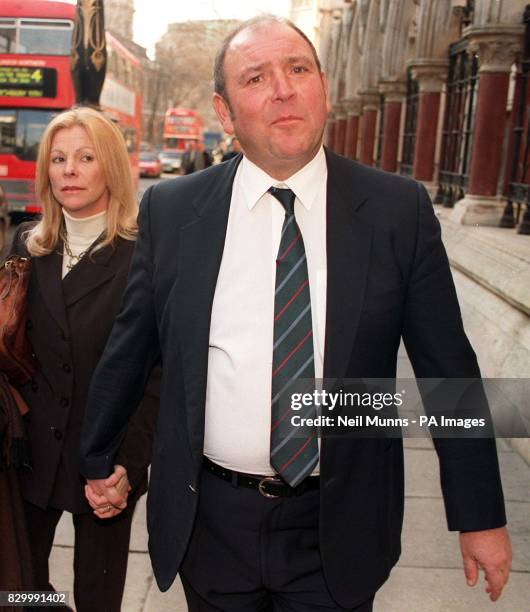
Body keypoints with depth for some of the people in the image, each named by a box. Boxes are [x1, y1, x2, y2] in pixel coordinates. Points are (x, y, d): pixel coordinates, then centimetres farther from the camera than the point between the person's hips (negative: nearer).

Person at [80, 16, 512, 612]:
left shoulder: (399, 210, -8)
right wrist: (96, 460, 15)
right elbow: (128, 349, 4)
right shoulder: (170, 209, -6)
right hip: (208, 519, 2)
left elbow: (447, 367, -4)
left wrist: (480, 516, 1)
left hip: (340, 530, -1)